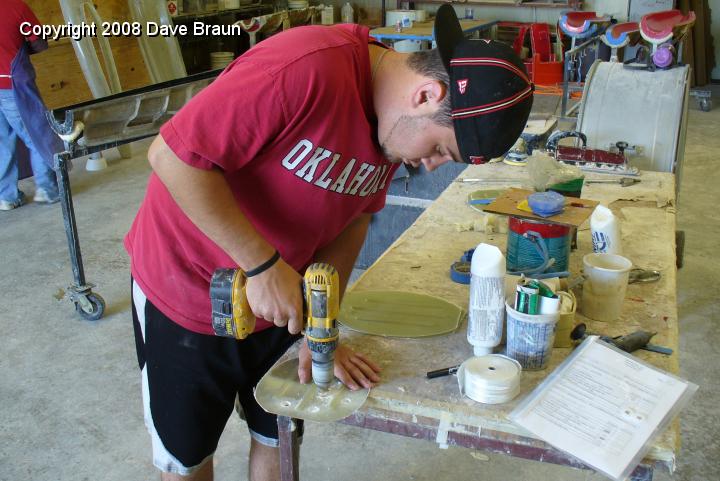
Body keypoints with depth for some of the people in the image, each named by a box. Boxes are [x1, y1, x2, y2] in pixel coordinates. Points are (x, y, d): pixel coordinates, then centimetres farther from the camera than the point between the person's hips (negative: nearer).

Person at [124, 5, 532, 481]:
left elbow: (352, 218, 1)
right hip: (185, 291, -5)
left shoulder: (399, 120, -7)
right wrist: (263, 265, -29)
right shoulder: (305, 68, -32)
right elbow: (172, 155, -30)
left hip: (281, 300, 6)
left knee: (278, 437, 19)